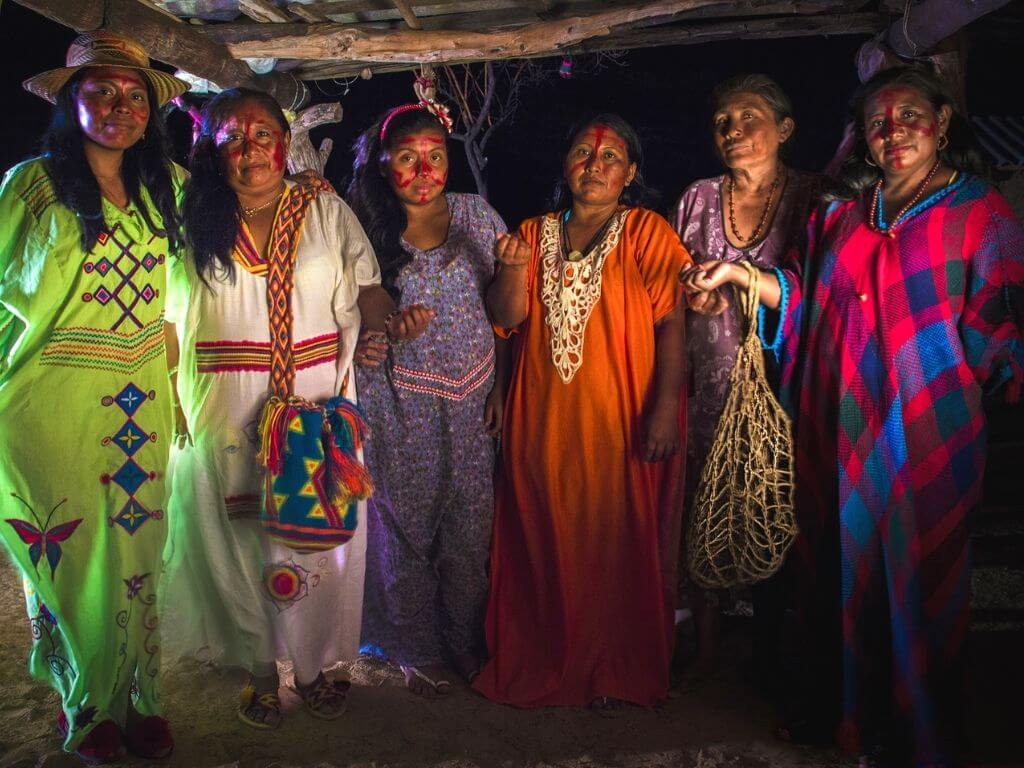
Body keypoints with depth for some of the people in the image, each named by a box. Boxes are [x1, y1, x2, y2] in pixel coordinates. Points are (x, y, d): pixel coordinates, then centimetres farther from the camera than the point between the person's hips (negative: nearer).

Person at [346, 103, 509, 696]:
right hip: (399, 403, -2)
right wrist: (360, 344, -17)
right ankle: (419, 652, 32)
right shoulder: (364, 227, -5)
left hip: (472, 397, 2)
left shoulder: (476, 215, 2)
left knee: (471, 532, 11)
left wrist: (500, 382, 2)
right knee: (406, 527, 10)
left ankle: (470, 643, 34)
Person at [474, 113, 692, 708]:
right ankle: (544, 663, 26)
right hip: (542, 419, 4)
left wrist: (665, 407, -17)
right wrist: (514, 268, -12)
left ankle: (619, 671, 21)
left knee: (619, 542, 2)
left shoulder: (647, 232, 0)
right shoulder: (535, 233, 13)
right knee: (543, 542, 8)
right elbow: (508, 319, 6)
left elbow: (672, 323, -8)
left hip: (620, 419, -3)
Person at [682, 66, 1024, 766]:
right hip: (843, 431, 4)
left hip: (923, 435, -4)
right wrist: (738, 273, 6)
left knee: (916, 581, 5)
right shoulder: (846, 212, 11)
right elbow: (809, 299, 14)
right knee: (845, 570, 13)